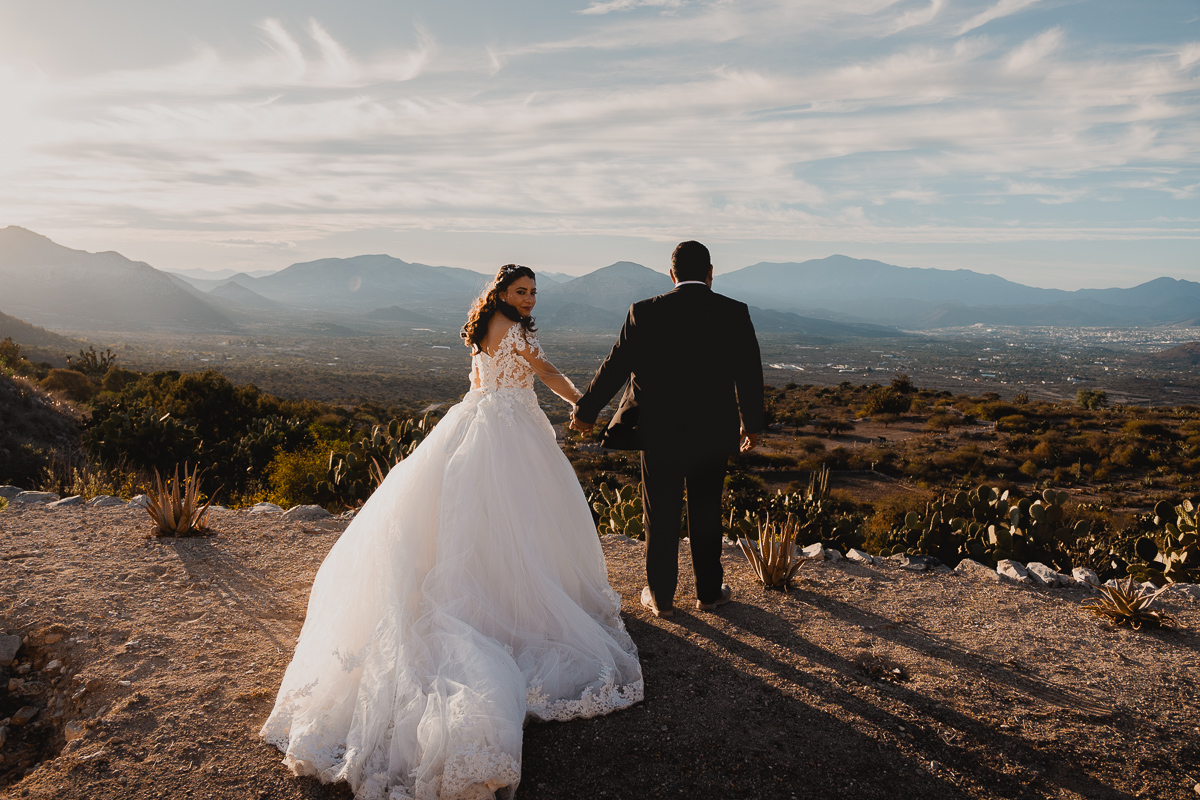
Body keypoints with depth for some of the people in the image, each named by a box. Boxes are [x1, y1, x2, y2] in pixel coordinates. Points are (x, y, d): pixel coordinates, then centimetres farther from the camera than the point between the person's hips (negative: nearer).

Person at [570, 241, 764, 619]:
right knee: (706, 516, 16)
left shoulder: (645, 313, -8)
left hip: (658, 433, -1)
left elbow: (615, 367, -5)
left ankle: (661, 597, 24)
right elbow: (749, 373, 2)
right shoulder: (735, 313, -4)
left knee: (661, 519, 12)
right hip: (714, 435, 1)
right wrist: (751, 423, 17)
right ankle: (708, 592, 30)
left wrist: (584, 412, 8)